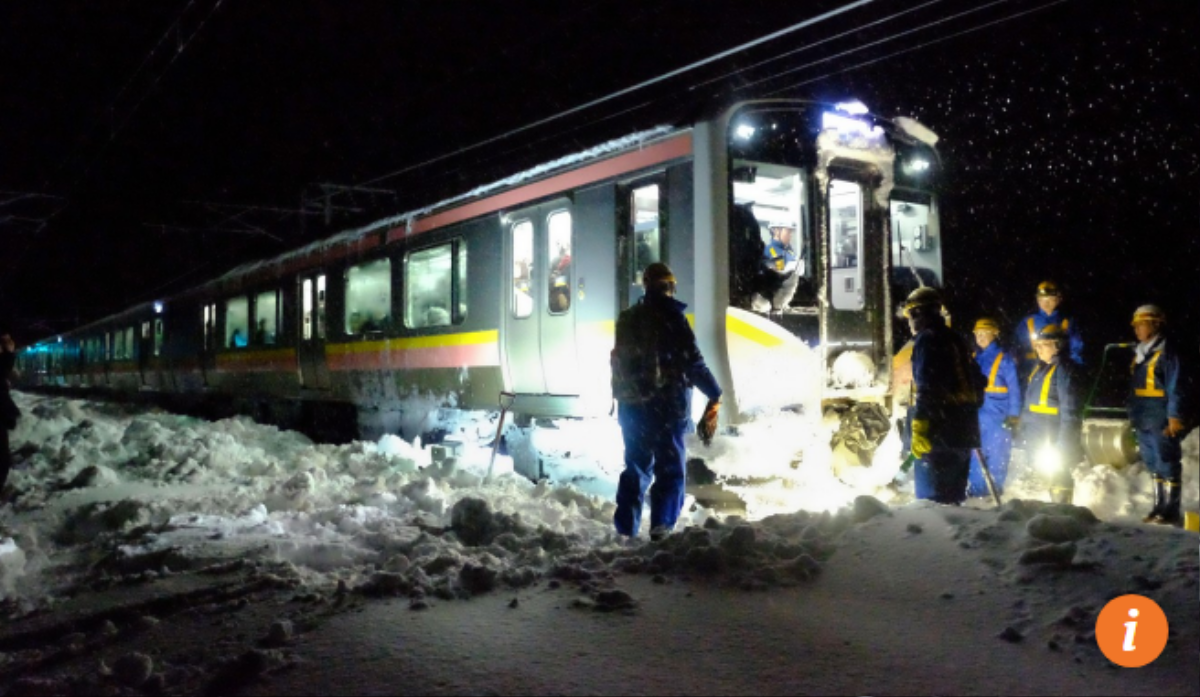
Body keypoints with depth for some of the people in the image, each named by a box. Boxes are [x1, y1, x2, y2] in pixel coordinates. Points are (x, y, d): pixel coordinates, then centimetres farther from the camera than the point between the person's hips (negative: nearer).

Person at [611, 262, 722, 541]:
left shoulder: (627, 319, 9)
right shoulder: (672, 318, -11)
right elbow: (693, 362, -13)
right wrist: (715, 395, -5)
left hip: (631, 407, 6)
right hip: (666, 407, -6)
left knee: (636, 467, 14)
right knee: (671, 469, 2)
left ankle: (625, 529, 14)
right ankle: (662, 526, -10)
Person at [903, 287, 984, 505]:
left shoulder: (927, 339, -8)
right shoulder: (957, 341, 19)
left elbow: (927, 387, -19)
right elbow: (977, 383, 22)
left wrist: (918, 427, -22)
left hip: (939, 433, -9)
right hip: (963, 431, 9)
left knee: (931, 497, -7)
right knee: (953, 495, 17)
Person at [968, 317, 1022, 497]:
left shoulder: (1004, 359, -5)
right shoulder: (974, 358, 10)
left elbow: (1014, 388, -6)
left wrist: (1014, 415, -10)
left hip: (998, 417, -5)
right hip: (976, 416, 5)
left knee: (996, 455, 1)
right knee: (975, 454, 8)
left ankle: (995, 489, 12)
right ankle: (976, 489, 17)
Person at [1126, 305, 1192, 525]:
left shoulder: (1166, 352, -10)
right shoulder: (1139, 354, 15)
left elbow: (1176, 387, -14)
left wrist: (1175, 417, -17)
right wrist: (1133, 415, 18)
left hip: (1162, 421, -8)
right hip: (1144, 421, 8)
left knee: (1167, 465, -3)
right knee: (1154, 465, 13)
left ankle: (1171, 511, 2)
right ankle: (1160, 507, 21)